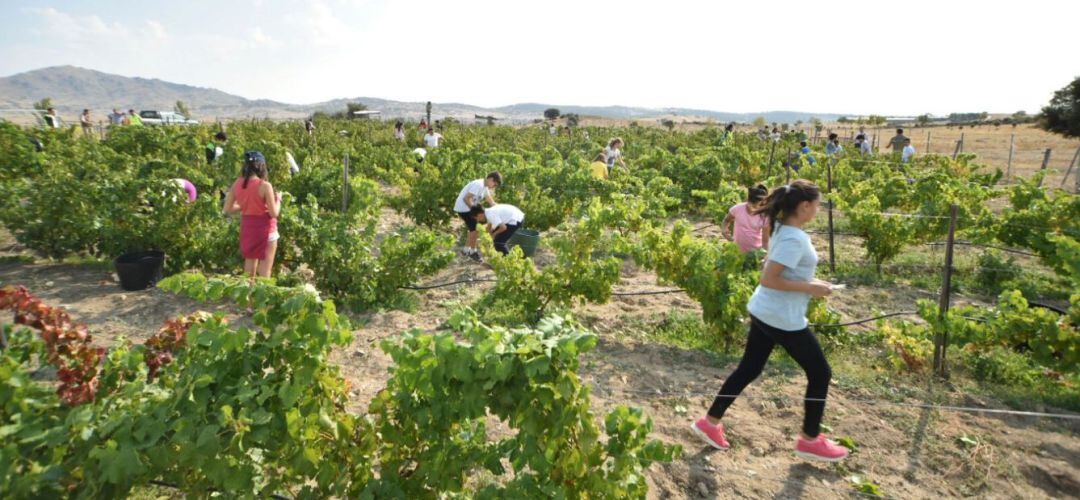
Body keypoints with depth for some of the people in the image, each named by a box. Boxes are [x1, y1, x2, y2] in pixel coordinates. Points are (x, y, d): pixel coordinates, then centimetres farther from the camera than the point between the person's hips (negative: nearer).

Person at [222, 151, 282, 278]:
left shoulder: (237, 184, -2)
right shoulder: (264, 185, -17)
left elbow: (228, 209, 4)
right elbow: (274, 213, -16)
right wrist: (278, 199, 1)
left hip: (247, 227, 6)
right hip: (264, 228, -5)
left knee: (249, 269, 21)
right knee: (265, 271, 3)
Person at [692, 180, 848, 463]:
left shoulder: (782, 229, 7)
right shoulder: (794, 239, -22)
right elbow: (768, 279, -27)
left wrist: (809, 282, 13)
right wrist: (809, 288, -20)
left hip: (763, 312, 9)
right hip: (784, 320, -9)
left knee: (748, 370, 16)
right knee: (820, 374, 10)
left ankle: (710, 422, 23)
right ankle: (810, 441, 24)